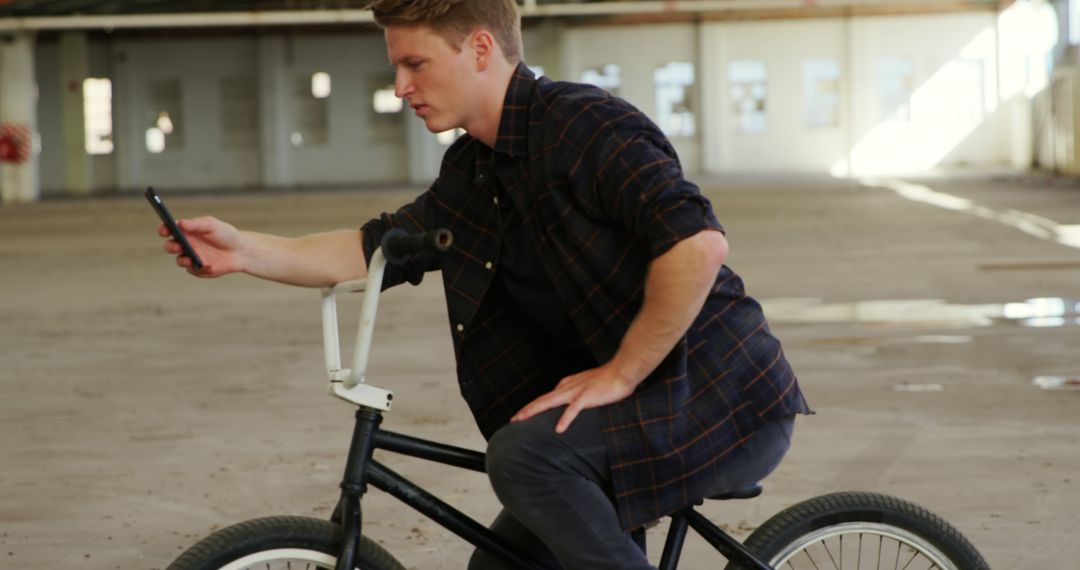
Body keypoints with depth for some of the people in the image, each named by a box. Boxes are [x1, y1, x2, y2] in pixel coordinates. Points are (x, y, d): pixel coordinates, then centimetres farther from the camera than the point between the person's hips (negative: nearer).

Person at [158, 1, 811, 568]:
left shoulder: (586, 123, -18)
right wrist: (244, 250, -3)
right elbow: (377, 249, 9)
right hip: (652, 407, 9)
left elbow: (698, 244, -28)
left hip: (728, 406, -9)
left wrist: (619, 374, -21)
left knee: (524, 454, -27)